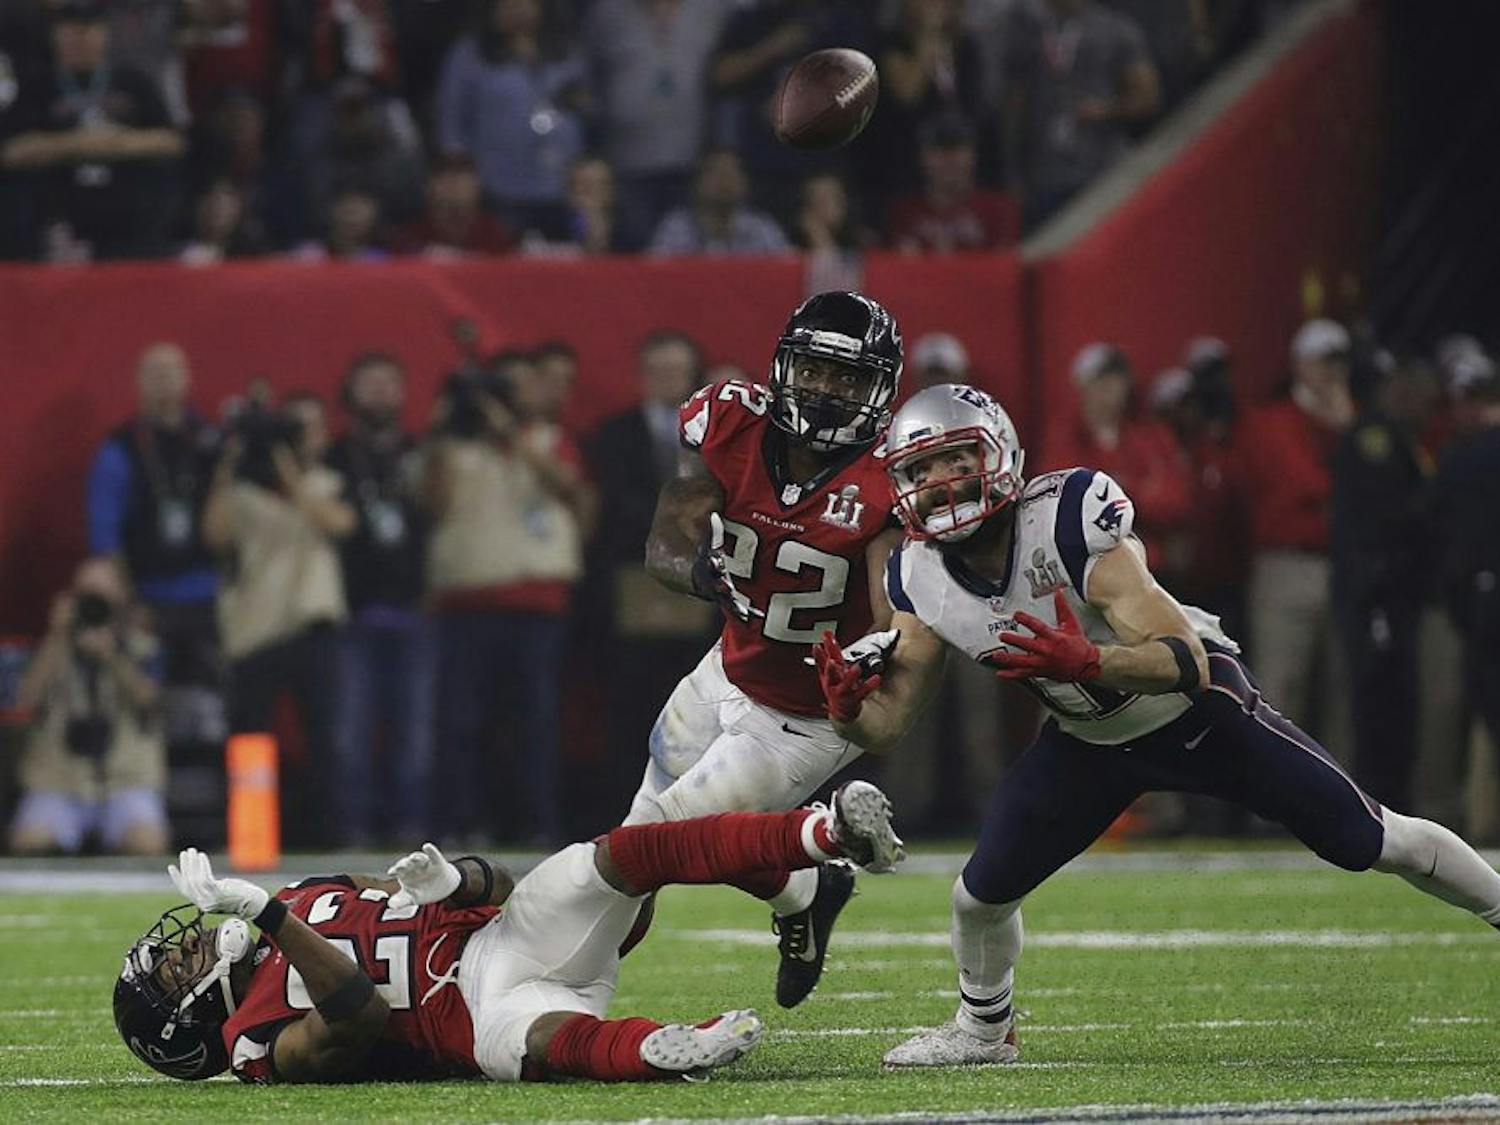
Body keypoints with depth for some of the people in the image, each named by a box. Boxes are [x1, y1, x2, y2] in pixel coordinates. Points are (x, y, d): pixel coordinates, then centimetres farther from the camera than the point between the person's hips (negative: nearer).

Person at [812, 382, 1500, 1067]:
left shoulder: (1069, 522, -34)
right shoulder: (921, 579, -15)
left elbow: (1187, 660, -38)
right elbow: (888, 719, -8)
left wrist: (1085, 661, -56)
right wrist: (848, 709, -32)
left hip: (1199, 710, -5)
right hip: (1088, 741, 5)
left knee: (1366, 841, -2)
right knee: (982, 891, -4)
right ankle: (983, 1030, 25)